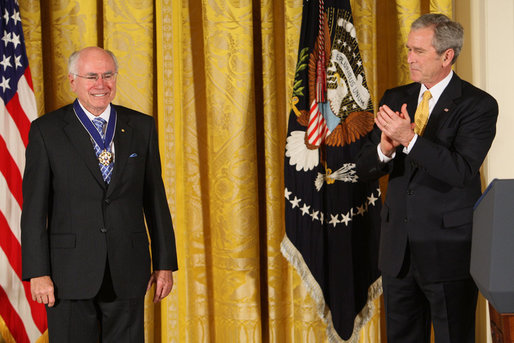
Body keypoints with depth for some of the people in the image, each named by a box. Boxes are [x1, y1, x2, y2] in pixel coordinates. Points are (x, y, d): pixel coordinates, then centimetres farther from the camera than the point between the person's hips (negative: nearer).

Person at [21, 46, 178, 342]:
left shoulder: (142, 127, 8)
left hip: (127, 273, 2)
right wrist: (37, 272, -8)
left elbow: (155, 199, 10)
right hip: (70, 273, -2)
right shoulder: (46, 130, 0)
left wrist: (165, 263, 7)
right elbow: (35, 208, -2)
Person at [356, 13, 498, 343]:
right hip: (398, 251, 6)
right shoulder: (395, 99, 8)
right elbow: (364, 167, 5)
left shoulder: (478, 105, -9)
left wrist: (410, 139, -28)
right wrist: (384, 149, -18)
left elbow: (462, 171, -21)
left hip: (449, 250, -5)